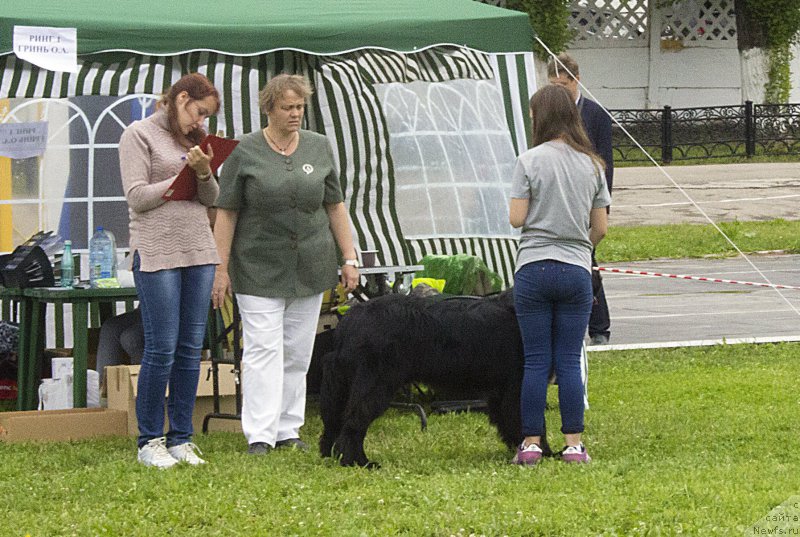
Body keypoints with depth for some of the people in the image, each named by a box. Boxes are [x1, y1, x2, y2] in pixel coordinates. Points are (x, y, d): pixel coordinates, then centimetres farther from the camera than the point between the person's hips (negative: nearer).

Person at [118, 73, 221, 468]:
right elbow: (138, 197, -10)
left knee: (191, 349, 6)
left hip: (198, 251, 6)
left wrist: (204, 174, -7)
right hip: (157, 252, -6)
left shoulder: (194, 139, 16)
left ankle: (181, 438, 12)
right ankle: (150, 441, 2)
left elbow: (212, 199, 12)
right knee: (161, 349, -6)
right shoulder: (139, 135, -2)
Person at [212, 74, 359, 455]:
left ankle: (288, 430, 13)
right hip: (259, 270, -3)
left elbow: (335, 207, 10)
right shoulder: (245, 152, -4)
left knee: (298, 352, 7)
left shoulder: (319, 148, 6)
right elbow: (226, 213, -4)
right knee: (263, 349, -8)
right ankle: (259, 436, -10)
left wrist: (349, 259, 6)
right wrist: (221, 268, -8)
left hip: (310, 268, 4)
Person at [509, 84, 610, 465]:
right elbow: (600, 227, 6)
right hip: (577, 271, 2)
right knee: (570, 361, 5)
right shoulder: (591, 164, 5)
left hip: (534, 268, -2)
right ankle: (573, 444, 3)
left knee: (536, 361, 3)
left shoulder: (530, 161, -6)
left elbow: (516, 218, -9)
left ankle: (531, 442, 4)